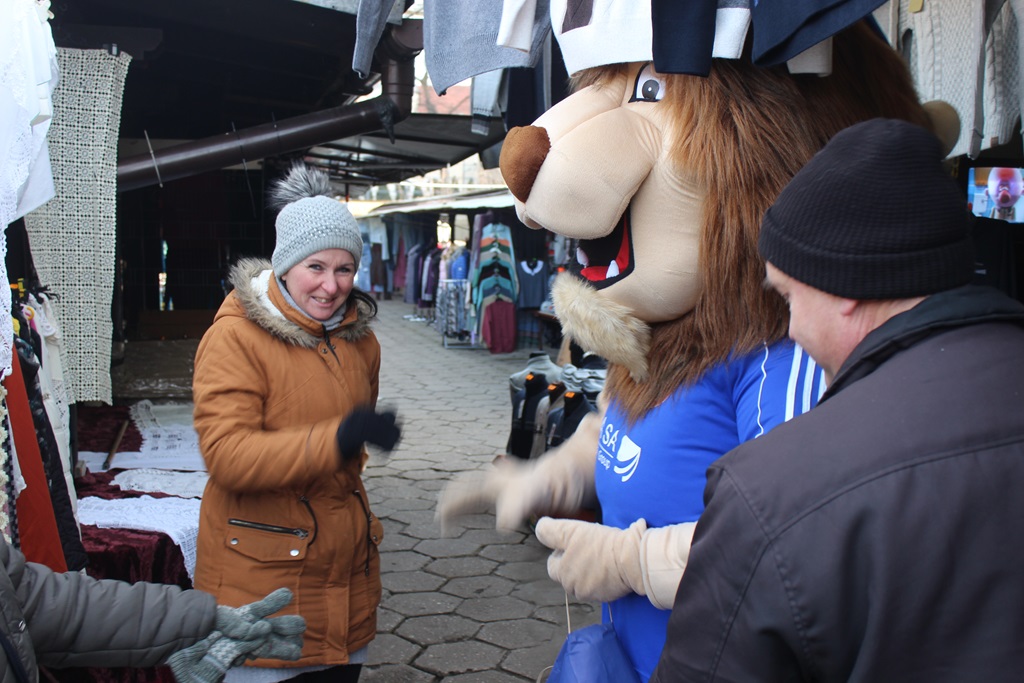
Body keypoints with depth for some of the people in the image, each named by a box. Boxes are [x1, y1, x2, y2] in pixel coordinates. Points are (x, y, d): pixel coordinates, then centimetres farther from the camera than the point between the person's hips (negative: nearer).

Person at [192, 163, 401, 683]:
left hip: (346, 562, 6)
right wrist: (335, 439, -32)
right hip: (261, 569, -6)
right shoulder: (236, 336, -14)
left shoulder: (358, 337, 7)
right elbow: (226, 454, -23)